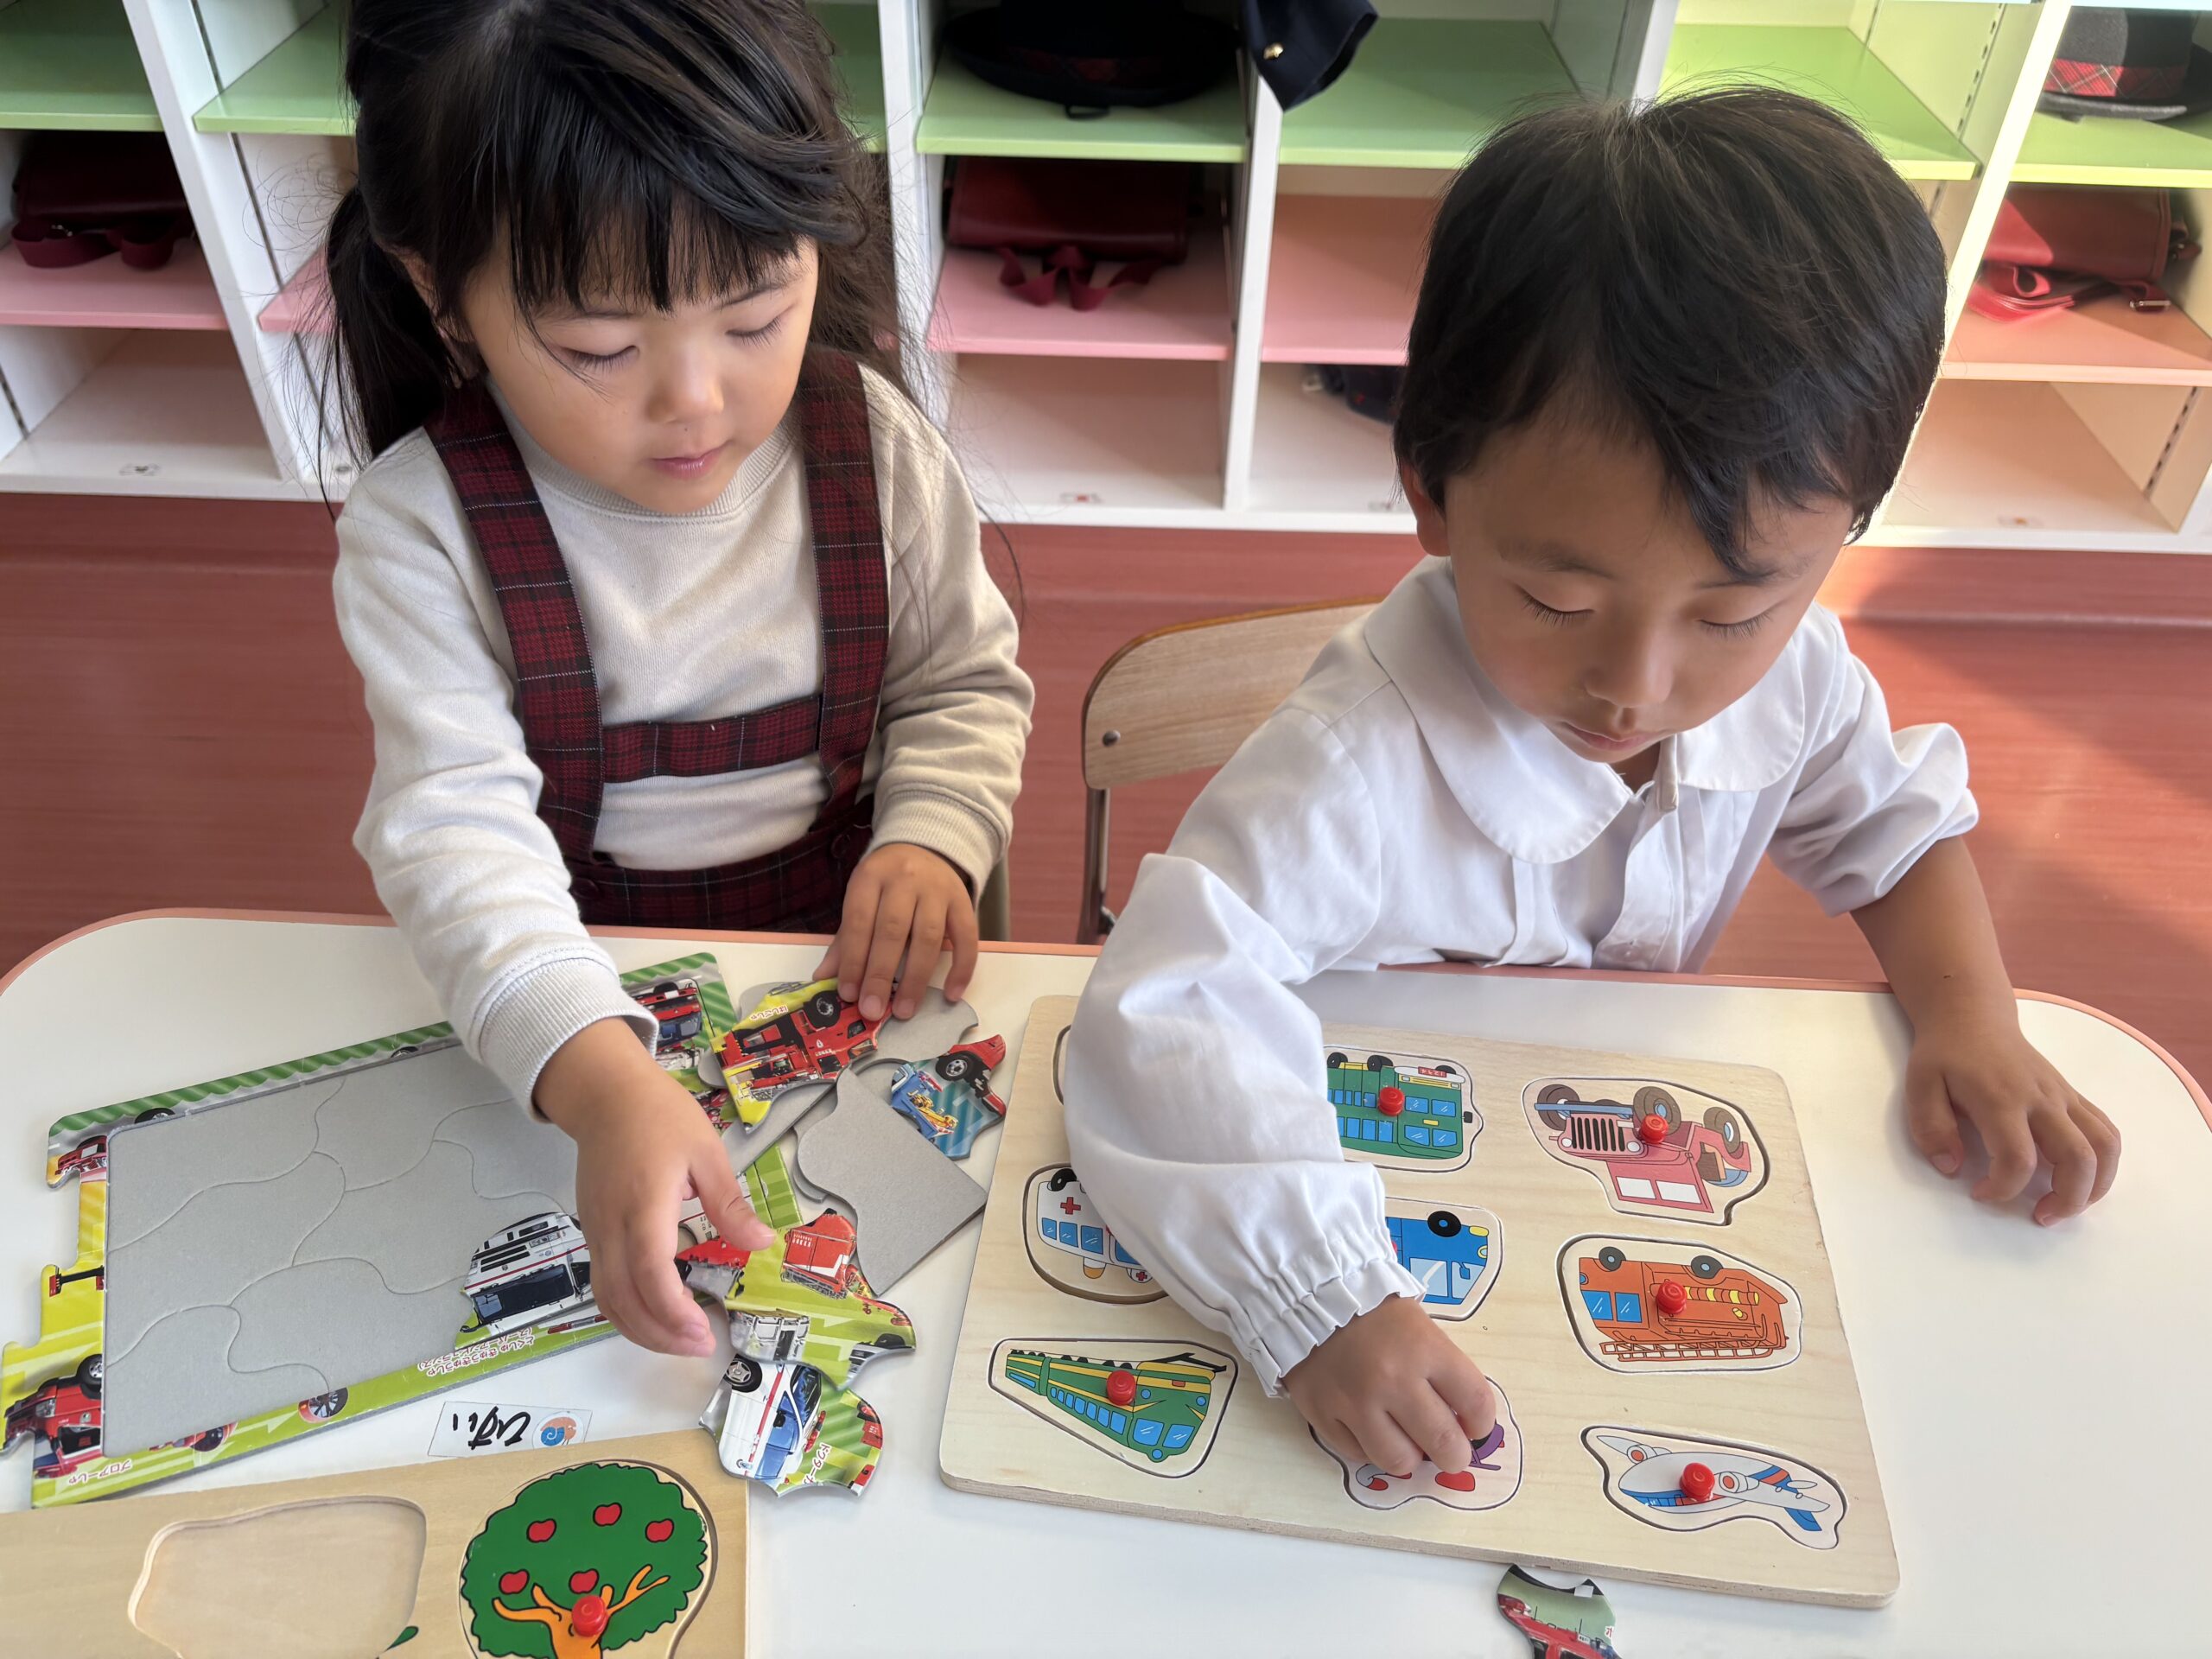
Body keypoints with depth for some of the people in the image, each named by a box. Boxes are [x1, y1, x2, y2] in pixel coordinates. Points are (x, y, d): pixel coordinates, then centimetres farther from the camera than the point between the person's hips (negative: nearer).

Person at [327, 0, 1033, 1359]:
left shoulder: (876, 447, -8)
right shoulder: (423, 528, -15)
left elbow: (966, 685, 4)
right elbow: (460, 825, -24)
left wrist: (930, 840, -17)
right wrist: (600, 1077, -40)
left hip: (834, 940, 1)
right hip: (561, 976, 0)